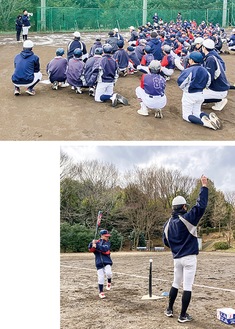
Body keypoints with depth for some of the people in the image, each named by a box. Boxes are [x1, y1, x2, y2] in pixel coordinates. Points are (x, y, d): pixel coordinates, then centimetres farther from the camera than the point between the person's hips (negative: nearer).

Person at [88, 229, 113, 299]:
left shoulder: (108, 243, 3)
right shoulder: (96, 242, 7)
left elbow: (105, 249, -17)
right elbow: (90, 249, -5)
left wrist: (96, 246, -27)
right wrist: (92, 243, -25)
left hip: (107, 262, -1)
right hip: (99, 263, 1)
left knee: (108, 273, -26)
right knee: (101, 278, 0)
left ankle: (109, 282, 6)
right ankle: (101, 292, 17)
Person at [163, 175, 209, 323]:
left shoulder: (168, 223, 3)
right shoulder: (188, 218, -14)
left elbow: (166, 242, 11)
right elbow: (201, 205, -19)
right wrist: (204, 186, -14)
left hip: (177, 259, 6)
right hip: (189, 258, -6)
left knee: (176, 284, 21)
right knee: (187, 287, 0)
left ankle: (170, 310, 28)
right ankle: (183, 315, 3)